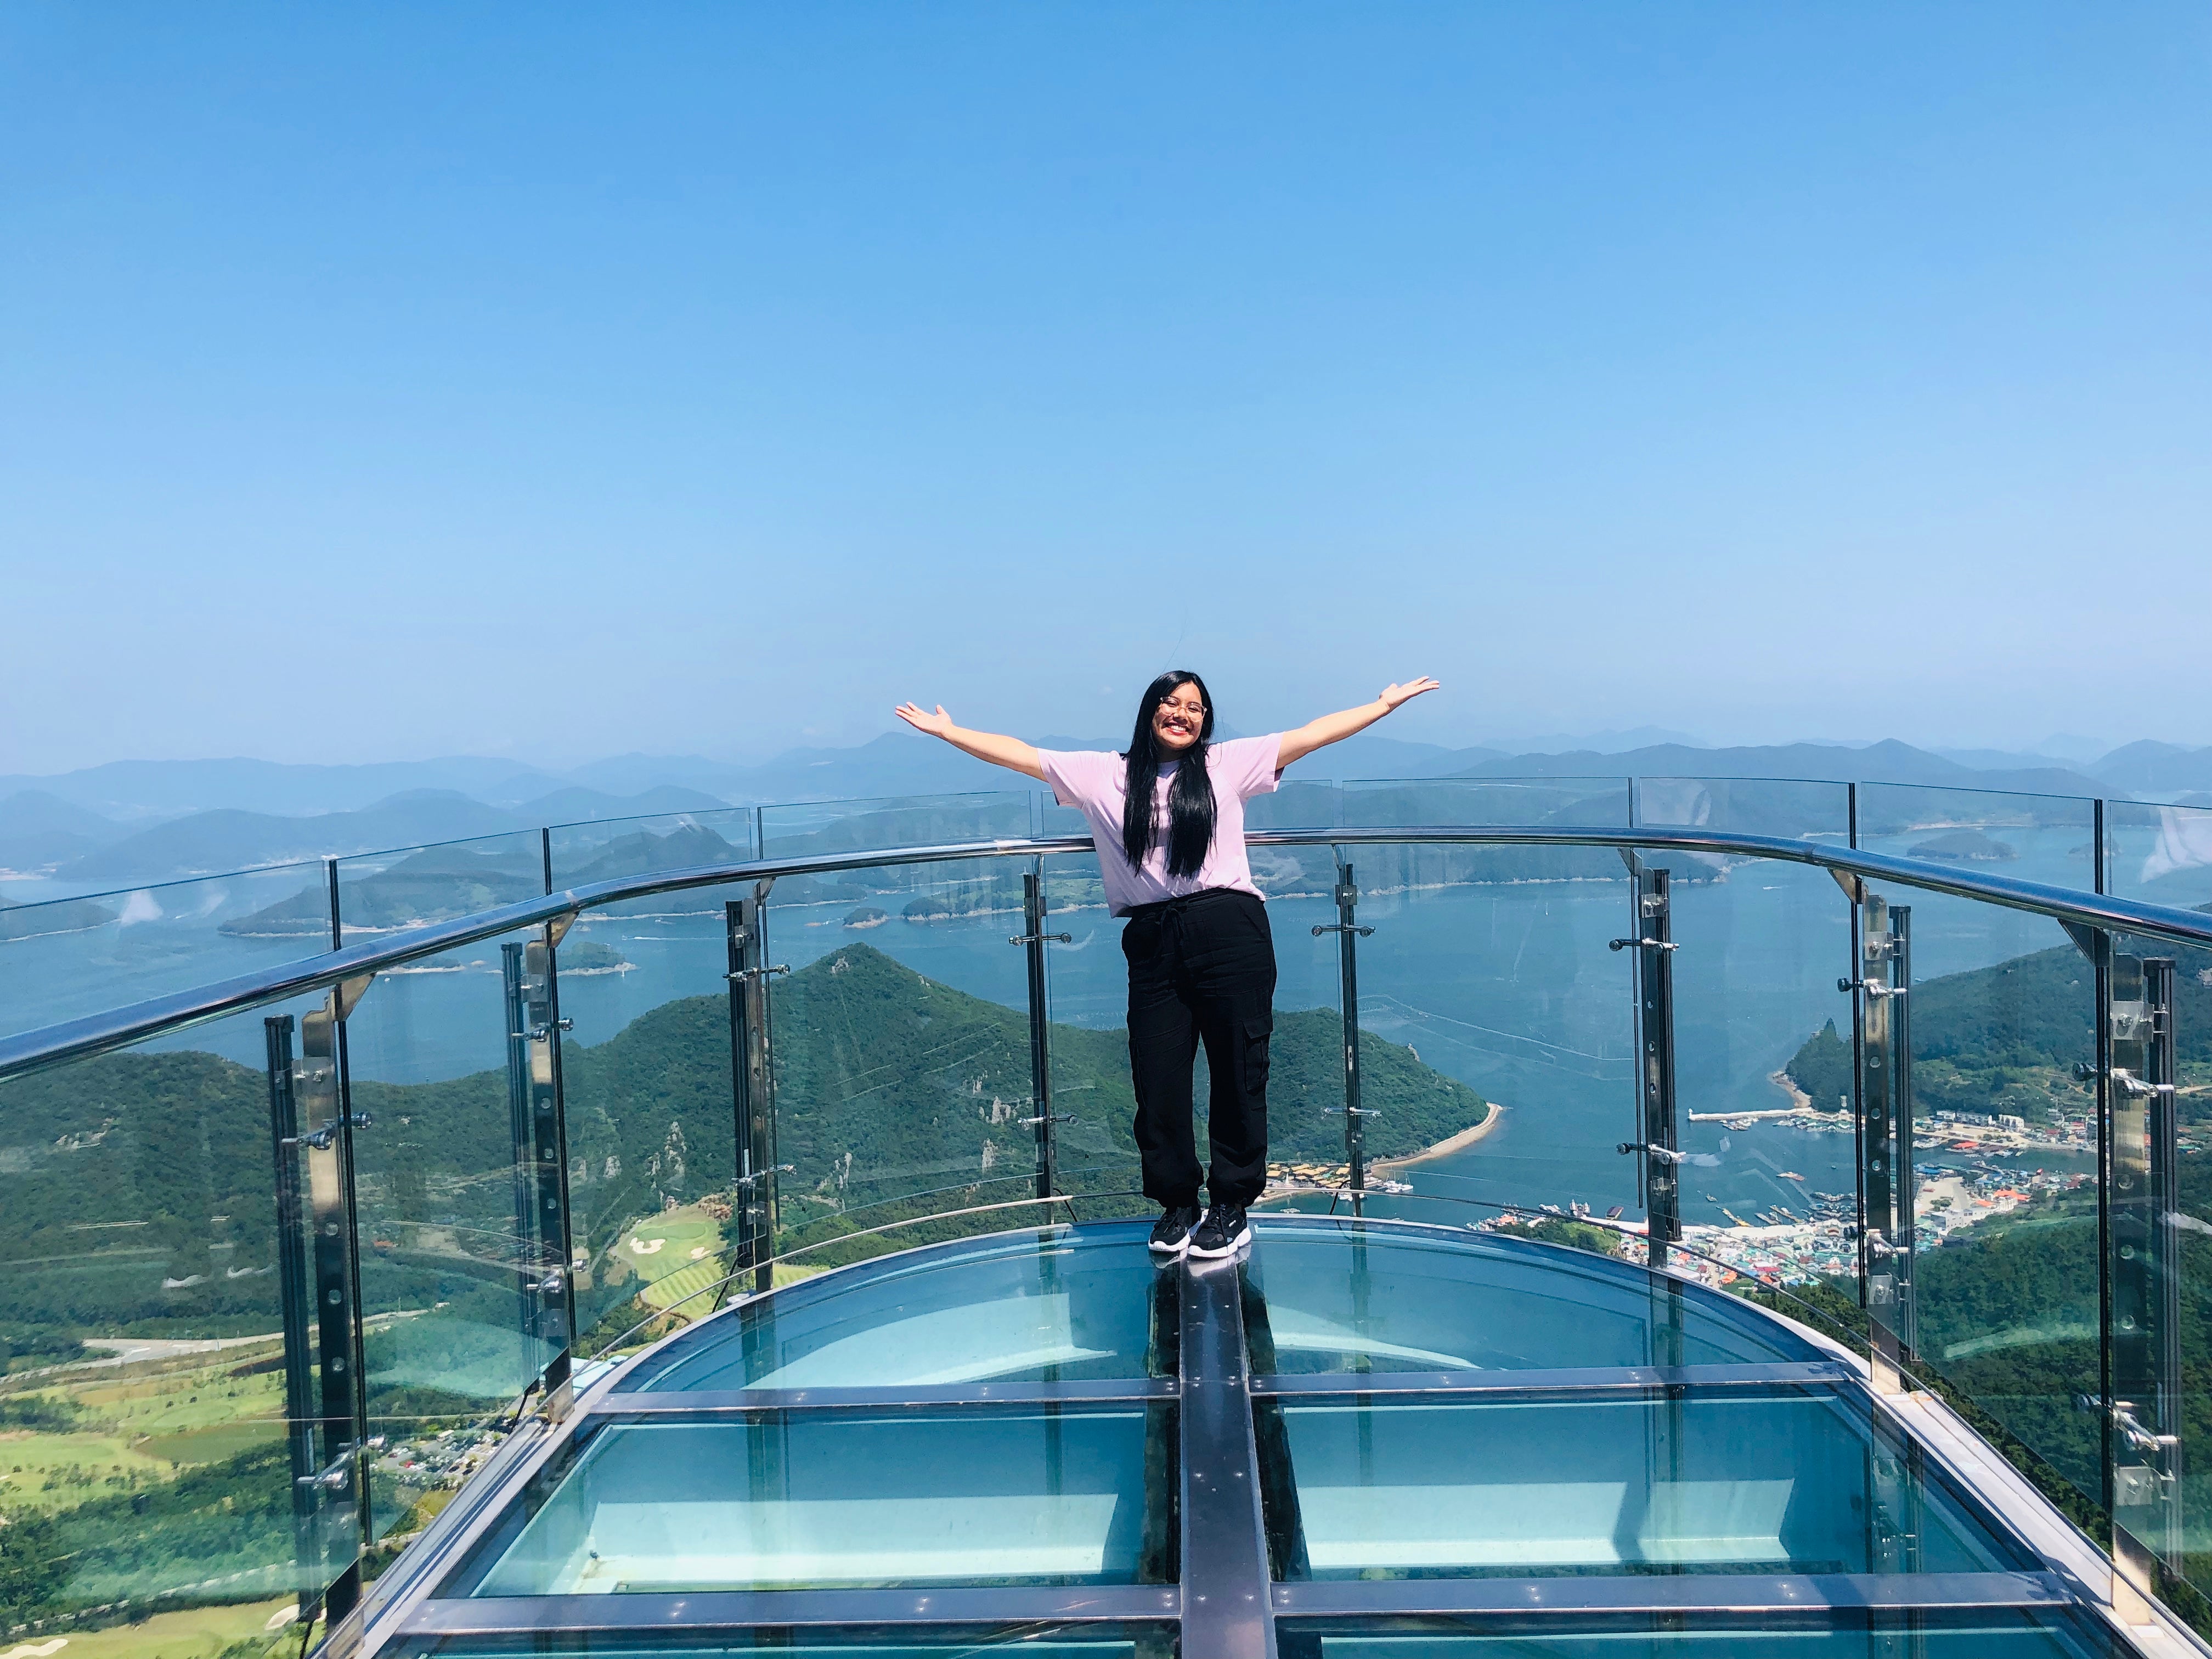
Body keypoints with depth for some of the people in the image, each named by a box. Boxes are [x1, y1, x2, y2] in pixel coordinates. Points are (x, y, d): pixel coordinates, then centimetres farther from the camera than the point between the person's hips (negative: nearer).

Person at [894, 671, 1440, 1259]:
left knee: (1238, 1073, 3)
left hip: (1230, 933, -1)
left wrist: (1386, 703, 8)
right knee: (1158, 1079, 4)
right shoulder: (1103, 774, 12)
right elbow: (1018, 753, 14)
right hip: (1154, 945, 1)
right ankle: (1177, 1204, 23)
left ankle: (1232, 1206, 19)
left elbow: (1313, 734, 10)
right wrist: (945, 729, 14)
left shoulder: (1229, 764, 9)